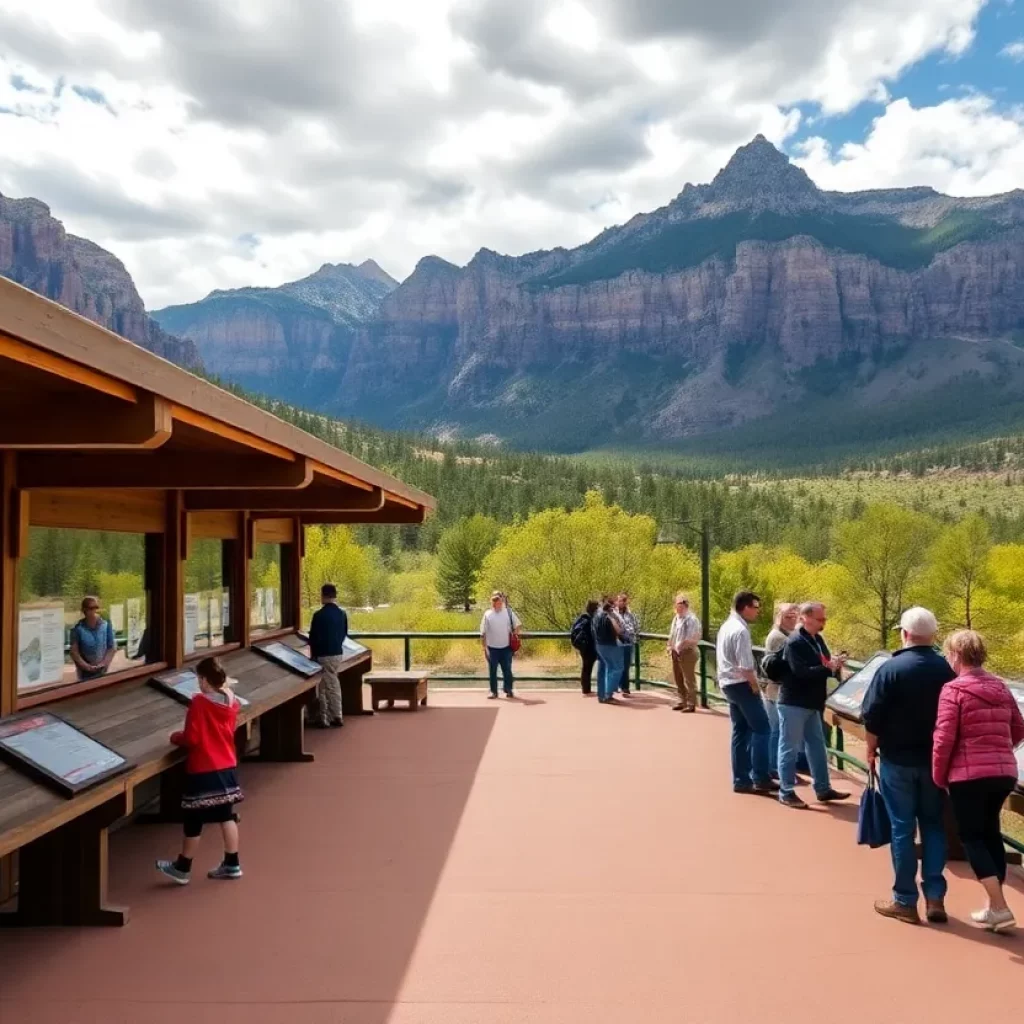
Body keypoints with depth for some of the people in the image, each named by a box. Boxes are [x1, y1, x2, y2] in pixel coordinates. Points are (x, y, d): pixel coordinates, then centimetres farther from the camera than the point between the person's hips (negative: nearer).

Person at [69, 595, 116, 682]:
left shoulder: (106, 625, -3)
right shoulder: (78, 628, -10)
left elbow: (112, 647, 1)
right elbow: (74, 652, -8)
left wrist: (103, 664, -9)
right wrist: (87, 667, -15)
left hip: (102, 671, 2)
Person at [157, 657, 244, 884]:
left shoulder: (199, 702, -18)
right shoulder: (232, 702, 0)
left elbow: (191, 739, -17)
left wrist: (175, 737, 1)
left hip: (203, 770, -6)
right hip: (226, 766, 6)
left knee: (194, 820, 6)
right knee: (227, 816, 14)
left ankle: (182, 868, 20)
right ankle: (231, 865, 20)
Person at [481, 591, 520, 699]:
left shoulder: (509, 612, -2)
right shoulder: (487, 614, -4)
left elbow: (518, 625, 8)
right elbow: (483, 633, -3)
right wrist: (485, 648, -5)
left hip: (506, 647, 0)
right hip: (492, 648, 0)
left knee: (507, 670, 5)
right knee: (492, 670, 5)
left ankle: (508, 690, 17)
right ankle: (494, 692, 14)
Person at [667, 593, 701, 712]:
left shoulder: (691, 619, -15)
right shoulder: (676, 618, 11)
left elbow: (692, 638, -20)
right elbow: (672, 634, 17)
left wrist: (681, 645, -19)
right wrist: (670, 646, 4)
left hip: (687, 652, -9)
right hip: (676, 652, 9)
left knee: (689, 679, -3)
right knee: (678, 678, 16)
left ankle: (691, 704, 3)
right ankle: (683, 701, 27)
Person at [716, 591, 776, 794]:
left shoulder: (726, 626, 13)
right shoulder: (741, 631, -18)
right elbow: (745, 667, -22)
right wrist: (755, 688, -9)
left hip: (728, 684, 10)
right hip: (741, 685, -10)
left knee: (740, 731, 12)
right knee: (761, 729, -3)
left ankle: (741, 779, 16)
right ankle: (760, 778, -1)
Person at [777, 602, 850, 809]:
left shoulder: (818, 639, 9)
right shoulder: (794, 642, -19)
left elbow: (822, 664, 15)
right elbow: (801, 672, -27)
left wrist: (834, 664, -7)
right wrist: (830, 668, -27)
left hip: (811, 703, 9)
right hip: (793, 703, -9)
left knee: (817, 746, 16)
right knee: (789, 748, 1)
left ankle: (823, 789, 26)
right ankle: (786, 792, 9)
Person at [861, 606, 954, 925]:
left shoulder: (891, 669, -13)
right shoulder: (947, 669, -4)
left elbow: (872, 716, -11)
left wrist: (871, 749, 3)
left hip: (898, 760, -3)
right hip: (935, 760, 3)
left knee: (902, 828, 4)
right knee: (933, 826, 15)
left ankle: (905, 902, 10)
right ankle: (935, 897, 13)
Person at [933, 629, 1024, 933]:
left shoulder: (953, 689, -10)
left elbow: (944, 738, -14)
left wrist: (938, 776, -3)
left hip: (968, 774, -6)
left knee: (971, 836, 4)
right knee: (990, 832, 18)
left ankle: (999, 908, -3)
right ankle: (995, 906, 20)